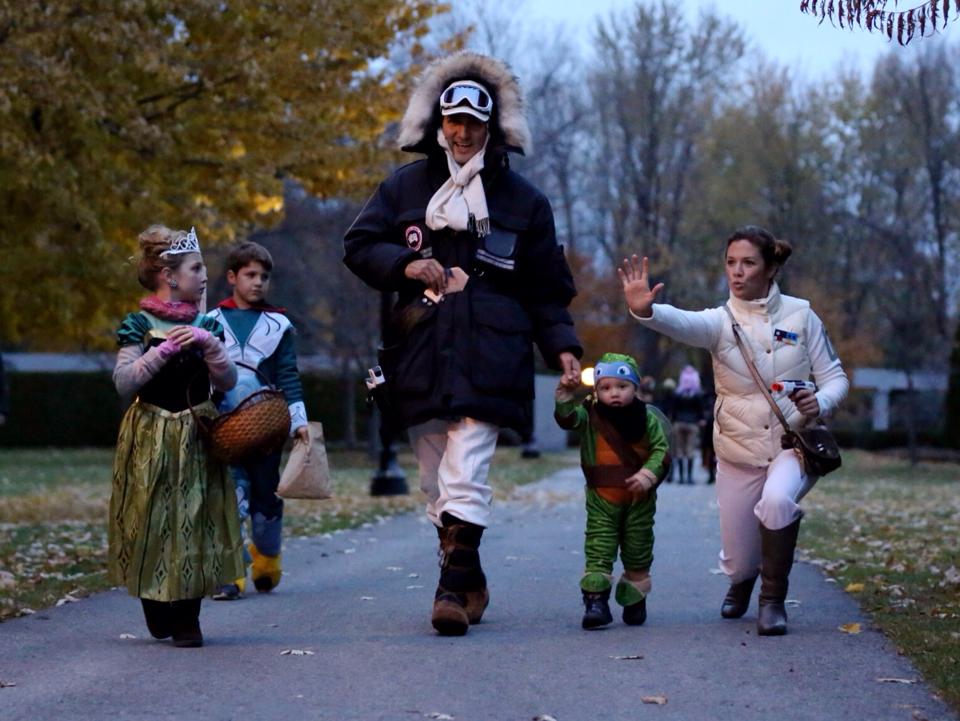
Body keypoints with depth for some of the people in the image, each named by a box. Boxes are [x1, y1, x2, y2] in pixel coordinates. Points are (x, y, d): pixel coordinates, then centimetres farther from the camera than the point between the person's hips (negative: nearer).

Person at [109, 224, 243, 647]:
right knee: (151, 525, -1)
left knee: (195, 524, -2)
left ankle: (187, 620, 8)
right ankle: (157, 614, 16)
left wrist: (209, 345, -14)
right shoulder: (139, 325, -3)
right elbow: (124, 383, -13)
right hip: (151, 440, -3)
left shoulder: (205, 324, 8)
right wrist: (167, 348, -20)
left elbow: (228, 383, 1)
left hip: (196, 438, 3)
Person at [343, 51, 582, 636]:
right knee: (436, 481, 5)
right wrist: (405, 264, -7)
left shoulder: (522, 200, 10)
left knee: (465, 474, -15)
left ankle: (455, 586, -16)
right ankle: (471, 582, 16)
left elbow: (545, 290, 13)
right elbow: (359, 246, 12)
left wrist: (562, 346, 1)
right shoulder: (405, 188, 12)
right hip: (420, 355, 3)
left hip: (487, 358, -3)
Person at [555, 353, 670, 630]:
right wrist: (565, 398, -38)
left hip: (639, 497, 1)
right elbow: (568, 419, -20)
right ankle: (596, 601, -10)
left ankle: (635, 602, 26)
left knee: (638, 550, 11)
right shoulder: (590, 416, -3)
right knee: (598, 549, -8)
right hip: (601, 498, -1)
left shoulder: (648, 419, -3)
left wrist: (648, 474, -18)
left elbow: (661, 450, -3)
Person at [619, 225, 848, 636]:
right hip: (738, 454, 1)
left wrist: (820, 404, -21)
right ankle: (743, 579, 47)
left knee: (777, 500, -35)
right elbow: (682, 324, -29)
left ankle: (774, 600, -13)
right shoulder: (721, 321, -6)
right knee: (737, 564, 5)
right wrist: (644, 310, -53)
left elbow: (835, 377, 3)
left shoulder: (800, 315, -2)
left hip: (795, 444, -1)